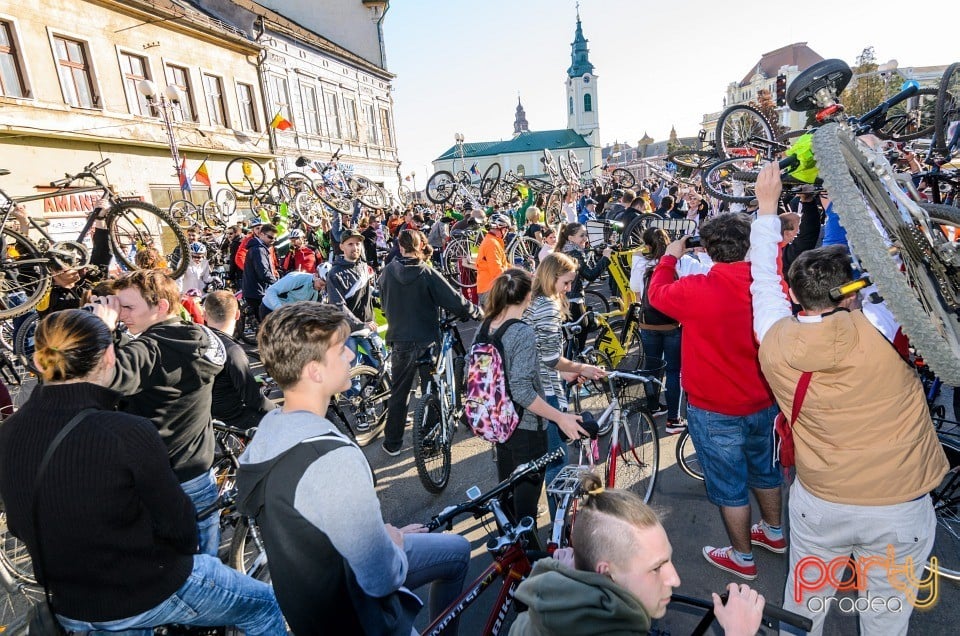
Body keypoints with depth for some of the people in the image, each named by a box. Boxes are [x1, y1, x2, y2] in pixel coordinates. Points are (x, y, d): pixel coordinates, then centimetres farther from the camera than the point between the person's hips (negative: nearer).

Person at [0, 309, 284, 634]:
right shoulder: (127, 432, -30)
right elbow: (177, 522, -20)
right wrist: (184, 554, 3)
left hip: (69, 610, 7)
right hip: (149, 597, -6)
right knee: (266, 605, 16)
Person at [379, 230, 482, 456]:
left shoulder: (388, 272, -3)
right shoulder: (427, 273, -12)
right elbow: (455, 301, -13)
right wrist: (478, 312, 3)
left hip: (400, 340, 2)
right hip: (427, 340, -2)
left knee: (399, 393, 13)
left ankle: (392, 443, 19)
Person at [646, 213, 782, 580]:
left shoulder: (695, 291, -27)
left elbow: (657, 293, -7)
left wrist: (670, 257, 10)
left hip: (716, 412, -6)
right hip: (764, 402, 6)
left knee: (729, 486, 12)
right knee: (764, 469, 27)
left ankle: (742, 558, 30)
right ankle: (773, 533, 49)